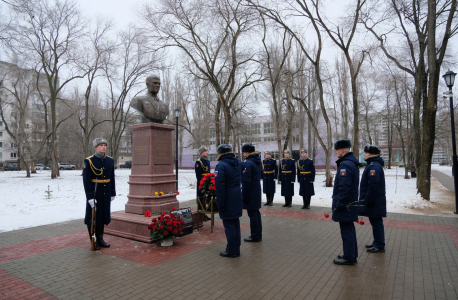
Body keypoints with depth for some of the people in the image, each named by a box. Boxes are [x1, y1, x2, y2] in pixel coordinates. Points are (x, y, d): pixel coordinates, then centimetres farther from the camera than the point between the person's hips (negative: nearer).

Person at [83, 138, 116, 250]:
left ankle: (100, 239, 28)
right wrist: (90, 197, -17)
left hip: (106, 194, 5)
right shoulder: (89, 161, -9)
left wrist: (113, 193, 9)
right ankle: (94, 241, 20)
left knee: (103, 216, 14)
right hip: (94, 194, -5)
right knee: (93, 217, 6)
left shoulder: (110, 161, 5)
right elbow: (86, 180, -12)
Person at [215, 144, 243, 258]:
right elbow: (242, 179, 15)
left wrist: (220, 203, -15)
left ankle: (231, 251, 12)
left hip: (227, 200, -7)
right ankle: (236, 249, 26)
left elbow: (220, 186, -19)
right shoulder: (239, 163, 7)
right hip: (237, 198, 8)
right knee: (236, 223, 16)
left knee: (229, 224, 3)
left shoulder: (221, 165, -17)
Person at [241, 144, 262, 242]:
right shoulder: (257, 161, 9)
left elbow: (246, 181, -20)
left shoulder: (248, 163, -18)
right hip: (257, 191, 9)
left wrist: (244, 195, -15)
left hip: (251, 193, -9)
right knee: (256, 212, 16)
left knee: (252, 214, 0)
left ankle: (255, 236, 10)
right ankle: (258, 234, 26)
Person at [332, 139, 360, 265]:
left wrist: (339, 203, -19)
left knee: (346, 230, 1)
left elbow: (344, 187, -25)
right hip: (351, 203, 10)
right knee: (349, 229, 18)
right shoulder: (352, 162, 13)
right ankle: (352, 255, 30)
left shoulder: (345, 165, -20)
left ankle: (349, 257, 12)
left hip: (345, 204, -10)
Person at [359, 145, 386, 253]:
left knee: (376, 223, -1)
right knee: (375, 223, 17)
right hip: (375, 201, 11)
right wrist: (367, 200, 22)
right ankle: (377, 243, 28)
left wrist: (368, 200, -21)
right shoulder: (373, 165, 15)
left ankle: (379, 246, 8)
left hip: (374, 202, -11)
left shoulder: (374, 166, -19)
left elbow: (373, 185, -25)